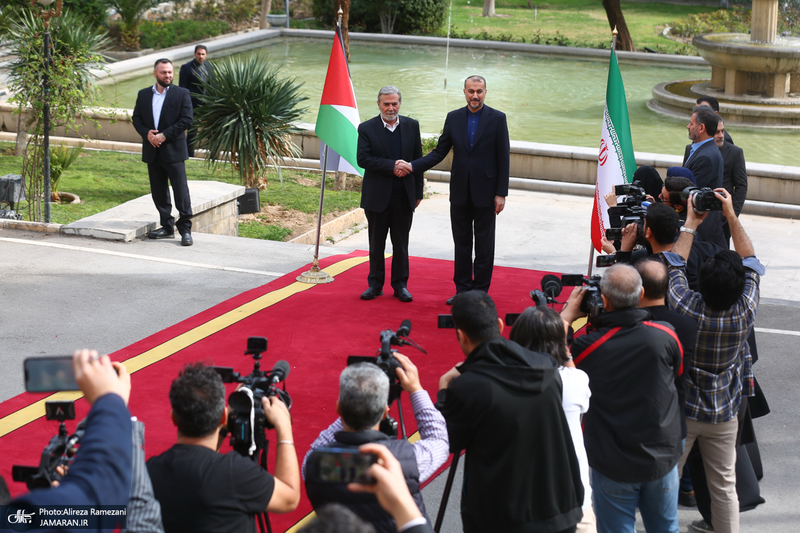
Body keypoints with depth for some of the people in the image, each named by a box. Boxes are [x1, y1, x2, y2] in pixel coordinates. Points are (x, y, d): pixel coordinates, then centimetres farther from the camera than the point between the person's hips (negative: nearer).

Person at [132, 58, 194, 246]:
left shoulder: (181, 94, -1)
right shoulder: (143, 95, 11)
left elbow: (186, 120, -8)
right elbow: (136, 118, 10)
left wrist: (164, 135, -15)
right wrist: (147, 133, -10)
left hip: (173, 150, -4)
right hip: (152, 151, 4)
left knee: (181, 190, -7)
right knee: (158, 191, 9)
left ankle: (185, 229, -2)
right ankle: (167, 227, 19)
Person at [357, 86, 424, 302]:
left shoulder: (411, 126, 5)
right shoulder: (366, 128, -2)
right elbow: (363, 159, -13)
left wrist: (418, 192, 4)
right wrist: (392, 166, -21)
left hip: (404, 196, 2)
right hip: (377, 196, -1)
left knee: (401, 244, 7)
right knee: (376, 244, 7)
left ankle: (400, 285, 17)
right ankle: (375, 284, 18)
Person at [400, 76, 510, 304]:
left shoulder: (497, 119, -4)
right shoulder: (454, 118, 5)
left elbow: (503, 159, -5)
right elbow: (439, 152, 7)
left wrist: (501, 193, -9)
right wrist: (413, 166, -7)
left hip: (485, 193, -3)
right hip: (460, 192, 3)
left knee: (484, 245, 4)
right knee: (461, 243, 9)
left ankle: (480, 292, 12)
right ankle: (462, 290, 18)